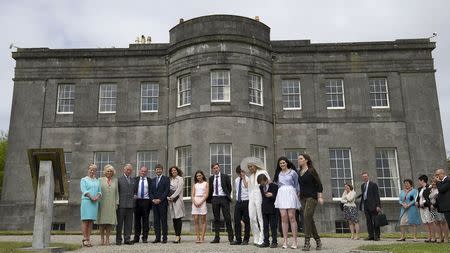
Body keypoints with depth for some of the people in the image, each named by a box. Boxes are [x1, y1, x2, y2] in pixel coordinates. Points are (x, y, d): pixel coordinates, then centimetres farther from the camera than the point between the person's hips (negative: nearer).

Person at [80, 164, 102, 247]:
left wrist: (97, 197, -8)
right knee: (85, 220, -6)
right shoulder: (84, 180, 6)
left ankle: (88, 239, 4)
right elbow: (84, 191, -6)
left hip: (95, 203, 4)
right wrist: (91, 197, -16)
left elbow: (99, 192, 13)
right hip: (86, 201, -4)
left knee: (91, 221, 3)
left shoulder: (97, 181, 19)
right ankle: (84, 239, -5)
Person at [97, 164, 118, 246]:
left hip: (111, 204, 2)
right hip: (102, 204, -1)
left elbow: (116, 192, 12)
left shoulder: (115, 180, 12)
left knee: (110, 221, 0)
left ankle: (107, 239, 6)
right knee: (102, 222, -1)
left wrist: (117, 203, 5)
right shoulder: (100, 180, 7)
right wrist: (97, 202, -3)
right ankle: (102, 239, 6)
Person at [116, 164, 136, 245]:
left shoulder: (133, 180, 16)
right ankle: (118, 239, 9)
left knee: (129, 223, 5)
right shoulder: (119, 179, 2)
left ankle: (127, 239, 10)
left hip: (130, 204, 4)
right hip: (121, 204, -4)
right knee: (119, 222, 2)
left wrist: (134, 199, 8)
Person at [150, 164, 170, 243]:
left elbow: (167, 191, -8)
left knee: (163, 220, -3)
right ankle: (157, 237, 11)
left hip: (163, 202, -5)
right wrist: (153, 199, -3)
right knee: (156, 221, 6)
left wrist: (160, 199, -14)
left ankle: (164, 238, 0)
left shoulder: (166, 179, 1)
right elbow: (151, 191, 15)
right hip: (154, 203, 5)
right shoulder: (153, 180, 18)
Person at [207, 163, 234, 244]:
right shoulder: (211, 178, 10)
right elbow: (210, 189, 14)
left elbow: (229, 188, 7)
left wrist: (228, 197, 7)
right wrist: (209, 199, 10)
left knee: (227, 218, -5)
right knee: (216, 219, 6)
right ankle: (216, 237, 10)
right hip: (215, 199, 3)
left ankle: (230, 238, 0)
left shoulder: (225, 177, 2)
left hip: (224, 198, -3)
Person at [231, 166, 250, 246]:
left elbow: (247, 188, -23)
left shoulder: (247, 179, -6)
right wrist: (237, 197, 13)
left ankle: (246, 240, 11)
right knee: (237, 221, 4)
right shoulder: (236, 180, 13)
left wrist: (243, 178, -21)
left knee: (246, 221, 2)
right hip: (238, 202, 6)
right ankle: (238, 239, 12)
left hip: (245, 202, -6)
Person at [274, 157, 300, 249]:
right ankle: (285, 241, -2)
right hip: (281, 195, 3)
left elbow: (297, 184, 8)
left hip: (290, 194, -3)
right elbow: (276, 184, 20)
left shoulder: (293, 172, 7)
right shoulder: (278, 174, 17)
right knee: (284, 218, -3)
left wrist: (298, 193, 2)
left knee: (291, 217, -8)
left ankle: (295, 241, -6)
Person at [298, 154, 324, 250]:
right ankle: (318, 241, 18)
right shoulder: (299, 172, 12)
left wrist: (320, 197, -9)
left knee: (307, 217, -18)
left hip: (311, 197, -6)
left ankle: (307, 242, -17)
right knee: (309, 220, 7)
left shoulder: (311, 171, -5)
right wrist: (299, 195, 16)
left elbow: (319, 184, -5)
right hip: (303, 197, 6)